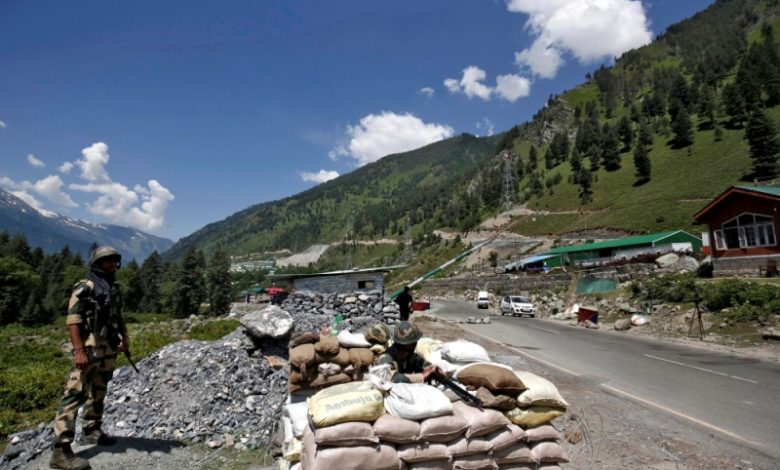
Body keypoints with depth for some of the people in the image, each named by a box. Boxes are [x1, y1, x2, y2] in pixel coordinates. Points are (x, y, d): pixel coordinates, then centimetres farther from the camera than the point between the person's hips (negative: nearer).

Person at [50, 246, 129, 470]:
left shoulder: (113, 288, 15)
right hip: (90, 348, -9)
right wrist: (78, 350, -23)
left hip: (109, 349, 9)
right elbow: (73, 321, -17)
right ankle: (61, 450, -10)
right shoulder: (85, 287, -10)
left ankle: (91, 431, 33)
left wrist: (125, 337, 9)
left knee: (98, 392, 18)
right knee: (75, 394, -11)